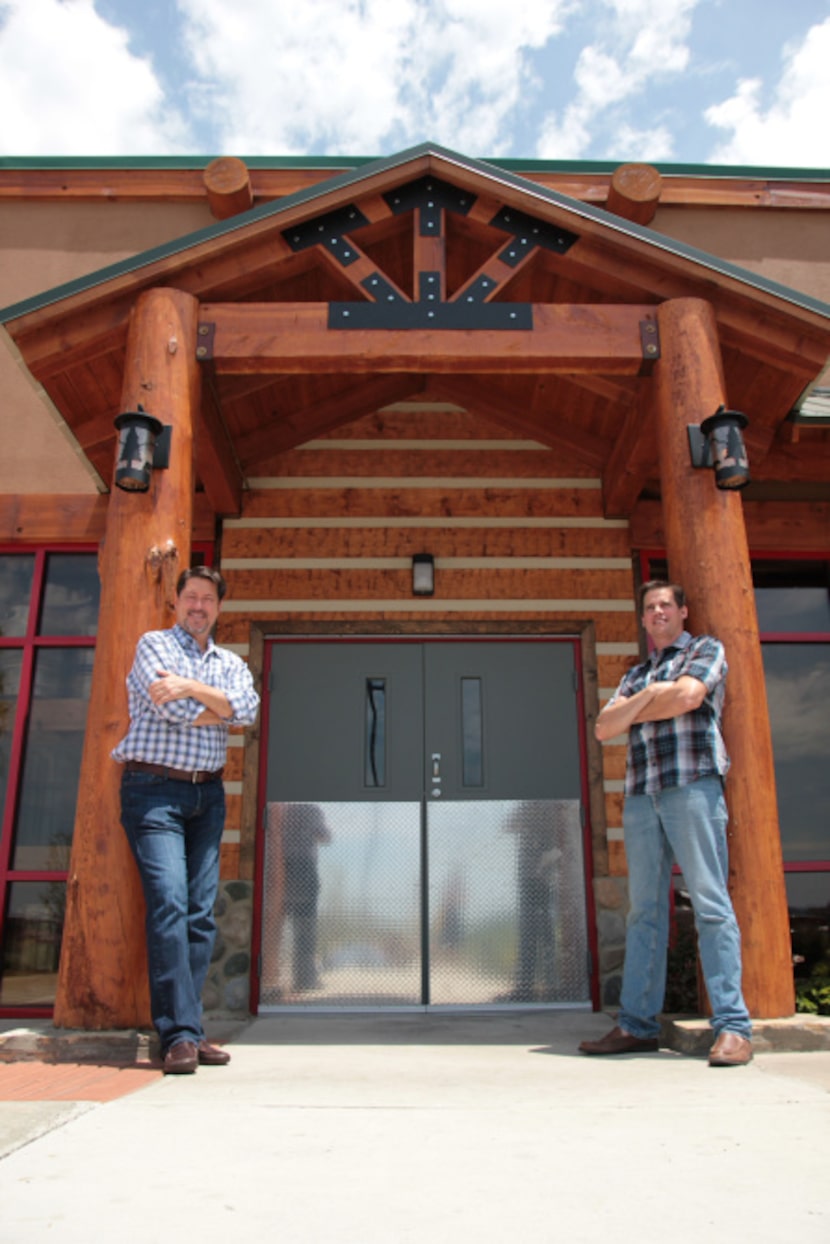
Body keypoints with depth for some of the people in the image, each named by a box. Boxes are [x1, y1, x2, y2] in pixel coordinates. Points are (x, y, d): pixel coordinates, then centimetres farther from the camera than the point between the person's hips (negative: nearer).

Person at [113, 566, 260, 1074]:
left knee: (202, 913, 1)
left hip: (208, 794, 5)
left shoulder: (230, 662, 17)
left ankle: (187, 1029, 8)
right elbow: (174, 712, -13)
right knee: (168, 903, -14)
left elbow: (249, 709, -4)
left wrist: (192, 687, -13)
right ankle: (181, 1034, -12)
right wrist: (222, 707, 1)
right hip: (155, 789, -5)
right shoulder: (154, 645, 3)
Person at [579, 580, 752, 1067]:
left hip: (693, 784, -5)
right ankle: (638, 1024, 5)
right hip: (641, 794, 5)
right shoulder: (636, 674, 26)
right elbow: (605, 727, 12)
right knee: (645, 911, 3)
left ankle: (733, 1027, -6)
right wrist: (649, 694, -3)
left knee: (710, 903, -8)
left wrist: (634, 712, 6)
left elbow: (689, 696, -8)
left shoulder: (706, 649, 12)